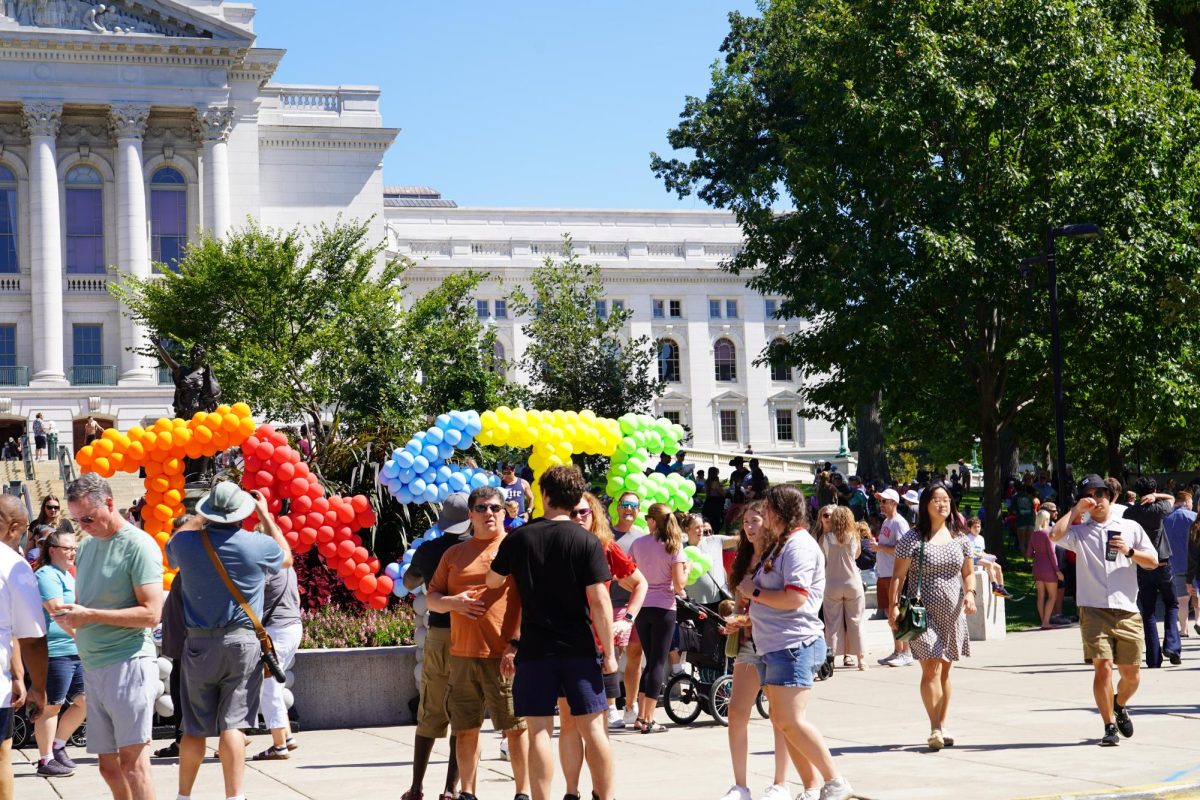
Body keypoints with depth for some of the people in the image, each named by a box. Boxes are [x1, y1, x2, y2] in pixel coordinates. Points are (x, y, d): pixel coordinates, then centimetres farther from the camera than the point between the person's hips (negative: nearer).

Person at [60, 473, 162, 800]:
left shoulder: (139, 545, -8)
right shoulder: (86, 545, 15)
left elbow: (151, 613, -15)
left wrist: (90, 615, -18)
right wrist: (70, 617, 2)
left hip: (128, 662, -7)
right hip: (93, 666, 8)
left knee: (131, 760, -10)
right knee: (108, 764, 8)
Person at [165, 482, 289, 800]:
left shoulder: (187, 544, -3)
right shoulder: (258, 545, -7)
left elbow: (173, 545, 24)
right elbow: (286, 557, 17)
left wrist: (201, 515, 28)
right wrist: (265, 515, 23)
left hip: (199, 644, 2)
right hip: (243, 642, -2)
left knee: (194, 728, 11)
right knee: (232, 724, -4)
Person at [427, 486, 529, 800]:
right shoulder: (454, 554, 14)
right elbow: (432, 598, 17)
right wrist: (452, 602, -7)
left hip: (504, 656, -4)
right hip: (462, 655, 5)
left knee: (516, 726, -1)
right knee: (465, 729, 9)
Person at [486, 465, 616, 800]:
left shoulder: (518, 538, -1)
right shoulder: (587, 542, -6)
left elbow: (493, 581, 13)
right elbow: (599, 601, -9)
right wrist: (609, 653, -3)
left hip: (534, 649, 0)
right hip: (580, 648, 0)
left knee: (539, 730, 2)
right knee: (592, 726, 6)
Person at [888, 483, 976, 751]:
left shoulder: (960, 537, 9)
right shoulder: (913, 538, -4)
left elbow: (968, 573, 15)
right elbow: (899, 575, -5)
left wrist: (969, 593, -5)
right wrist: (893, 606, -15)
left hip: (953, 613, 4)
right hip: (924, 613, -4)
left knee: (944, 671, 10)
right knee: (931, 669, -12)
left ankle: (942, 726, 18)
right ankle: (935, 728, -9)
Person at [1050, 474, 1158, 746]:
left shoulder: (1130, 528, 15)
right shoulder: (1080, 532, 10)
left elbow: (1153, 561, 12)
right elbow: (1055, 534, -11)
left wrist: (1129, 552, -6)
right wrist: (1076, 510, -3)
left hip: (1127, 611, 2)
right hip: (1094, 611, -2)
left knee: (1131, 674, 6)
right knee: (1103, 667, -14)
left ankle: (1119, 705, 37)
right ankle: (1110, 726, -5)